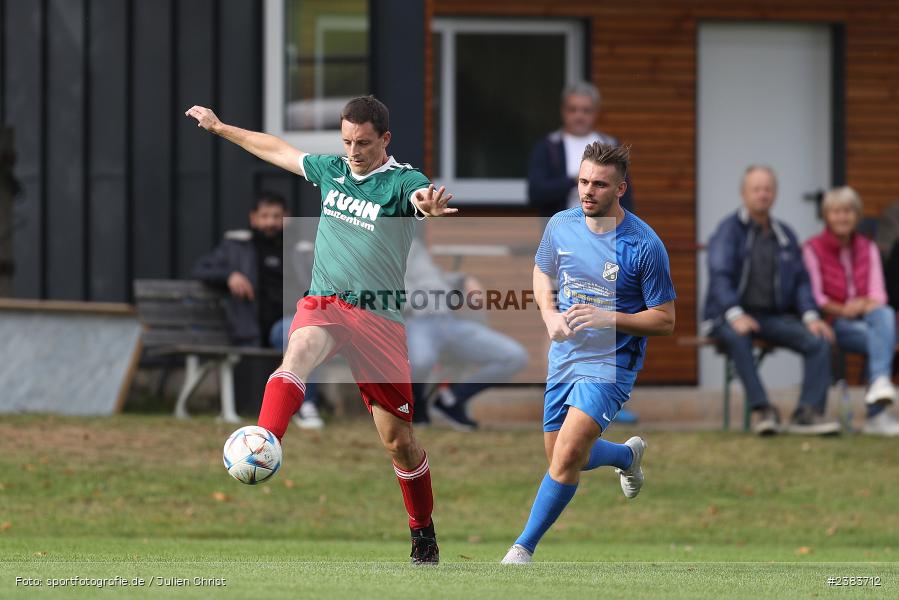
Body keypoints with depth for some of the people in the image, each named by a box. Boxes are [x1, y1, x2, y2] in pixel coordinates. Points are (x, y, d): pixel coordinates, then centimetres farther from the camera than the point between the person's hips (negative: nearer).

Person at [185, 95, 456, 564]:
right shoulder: (331, 170, 10)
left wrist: (431, 206, -55)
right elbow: (279, 150, 27)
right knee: (299, 351, -34)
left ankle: (423, 533, 25)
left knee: (398, 441, 3)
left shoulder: (402, 182, -7)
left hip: (378, 317, -3)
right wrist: (220, 128, 35)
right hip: (322, 305, 3)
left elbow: (426, 197, -31)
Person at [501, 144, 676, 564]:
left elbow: (664, 321, -9)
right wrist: (549, 315, -1)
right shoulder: (561, 226, -1)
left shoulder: (644, 246, -15)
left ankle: (524, 548, -11)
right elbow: (542, 274, 20)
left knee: (566, 454, -22)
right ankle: (628, 455, 46)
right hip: (563, 360, 6)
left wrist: (607, 318, -23)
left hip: (610, 364, -6)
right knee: (564, 459, 15)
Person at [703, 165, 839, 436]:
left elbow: (801, 280, 13)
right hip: (730, 316, -5)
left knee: (819, 340, -22)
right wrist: (735, 315, -28)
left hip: (775, 316, 5)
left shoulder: (785, 236, 17)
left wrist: (811, 316, -6)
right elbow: (720, 277, -12)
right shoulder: (729, 230, 1)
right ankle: (762, 409, -39)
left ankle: (808, 412, -28)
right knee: (738, 338, -40)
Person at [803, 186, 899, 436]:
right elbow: (815, 298, -3)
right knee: (878, 339, -33)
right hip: (834, 324, -3)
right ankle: (877, 415, -38)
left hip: (868, 317, 3)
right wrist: (843, 311, -17)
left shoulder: (868, 249, 16)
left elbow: (878, 294, 8)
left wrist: (864, 304, -15)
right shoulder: (813, 249, 3)